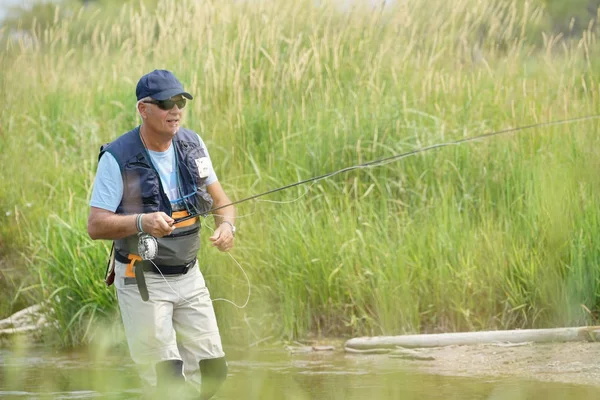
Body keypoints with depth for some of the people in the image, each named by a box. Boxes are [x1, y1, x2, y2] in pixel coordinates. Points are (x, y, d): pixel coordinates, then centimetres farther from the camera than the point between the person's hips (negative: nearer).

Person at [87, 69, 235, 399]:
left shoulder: (192, 145, 0)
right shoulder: (117, 158, -16)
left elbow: (219, 199, 10)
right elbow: (95, 226, -18)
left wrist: (227, 226, -13)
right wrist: (142, 222, -35)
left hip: (188, 276, 5)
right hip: (143, 281, -5)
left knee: (211, 372, 3)